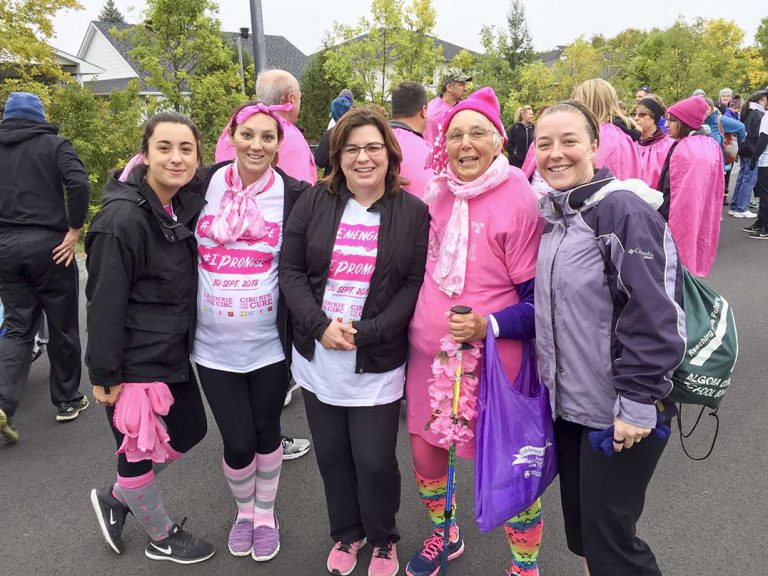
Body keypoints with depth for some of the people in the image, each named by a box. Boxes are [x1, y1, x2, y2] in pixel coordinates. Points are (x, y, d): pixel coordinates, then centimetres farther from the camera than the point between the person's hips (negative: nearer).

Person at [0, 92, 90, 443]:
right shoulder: (54, 144, -1)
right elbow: (79, 184, -17)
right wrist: (73, 230, -11)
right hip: (49, 245, -3)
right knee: (63, 327, 9)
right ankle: (67, 401, 20)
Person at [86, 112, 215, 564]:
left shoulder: (186, 205, 2)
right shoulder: (124, 218, -22)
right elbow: (105, 301, -20)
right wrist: (105, 374, -17)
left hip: (173, 352, 8)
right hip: (133, 362, -8)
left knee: (191, 430, 20)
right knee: (138, 449, 11)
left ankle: (115, 498, 41)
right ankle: (163, 538, 36)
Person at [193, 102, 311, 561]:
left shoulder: (295, 195, -6)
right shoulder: (204, 184, -2)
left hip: (269, 345, -1)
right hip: (214, 346, 1)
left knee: (266, 432, 14)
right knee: (238, 442, 6)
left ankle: (266, 513, 42)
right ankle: (244, 510, 39)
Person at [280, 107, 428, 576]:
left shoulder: (413, 212, -4)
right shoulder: (313, 203, 1)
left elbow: (415, 284, -7)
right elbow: (291, 271, -1)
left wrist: (366, 334, -17)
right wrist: (320, 325, -14)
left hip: (378, 363, -2)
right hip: (318, 357, 3)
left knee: (375, 461, 4)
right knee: (331, 455, 16)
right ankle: (347, 533, 42)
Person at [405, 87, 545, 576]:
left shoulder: (520, 198, -15)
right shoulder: (437, 193, 2)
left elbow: (540, 299, -14)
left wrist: (489, 325, -27)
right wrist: (418, 323, 13)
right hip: (429, 352, 6)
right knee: (425, 451, 17)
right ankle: (445, 535, 47)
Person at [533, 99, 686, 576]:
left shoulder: (624, 210, -16)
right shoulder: (552, 215, 8)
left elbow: (654, 316, -21)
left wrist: (638, 404, -21)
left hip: (619, 416, -7)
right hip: (567, 406, 8)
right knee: (580, 531, 19)